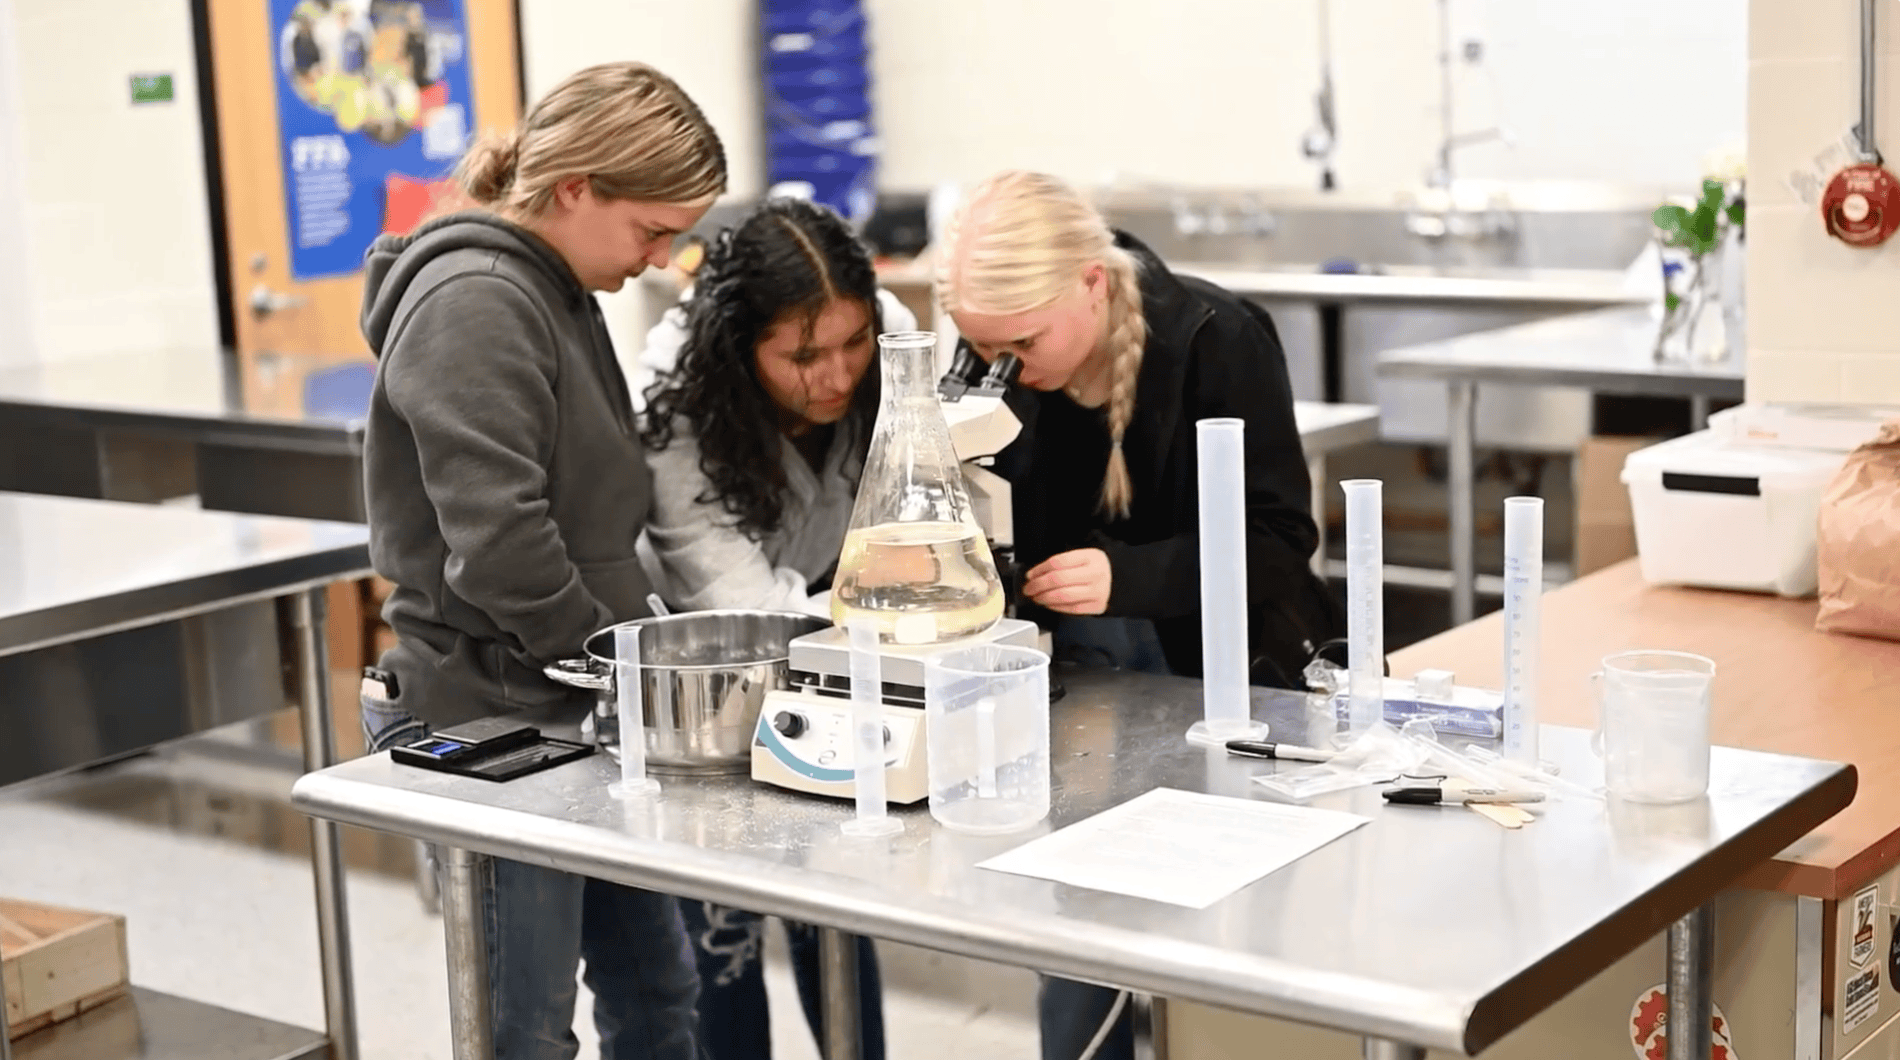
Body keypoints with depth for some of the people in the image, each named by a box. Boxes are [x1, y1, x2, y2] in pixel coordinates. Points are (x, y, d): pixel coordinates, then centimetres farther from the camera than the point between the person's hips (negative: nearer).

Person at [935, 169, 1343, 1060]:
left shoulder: (1217, 342, -19)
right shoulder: (1000, 373, -4)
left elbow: (1280, 542, -19)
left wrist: (1128, 576, -32)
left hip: (1219, 679, -4)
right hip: (1077, 684, 4)